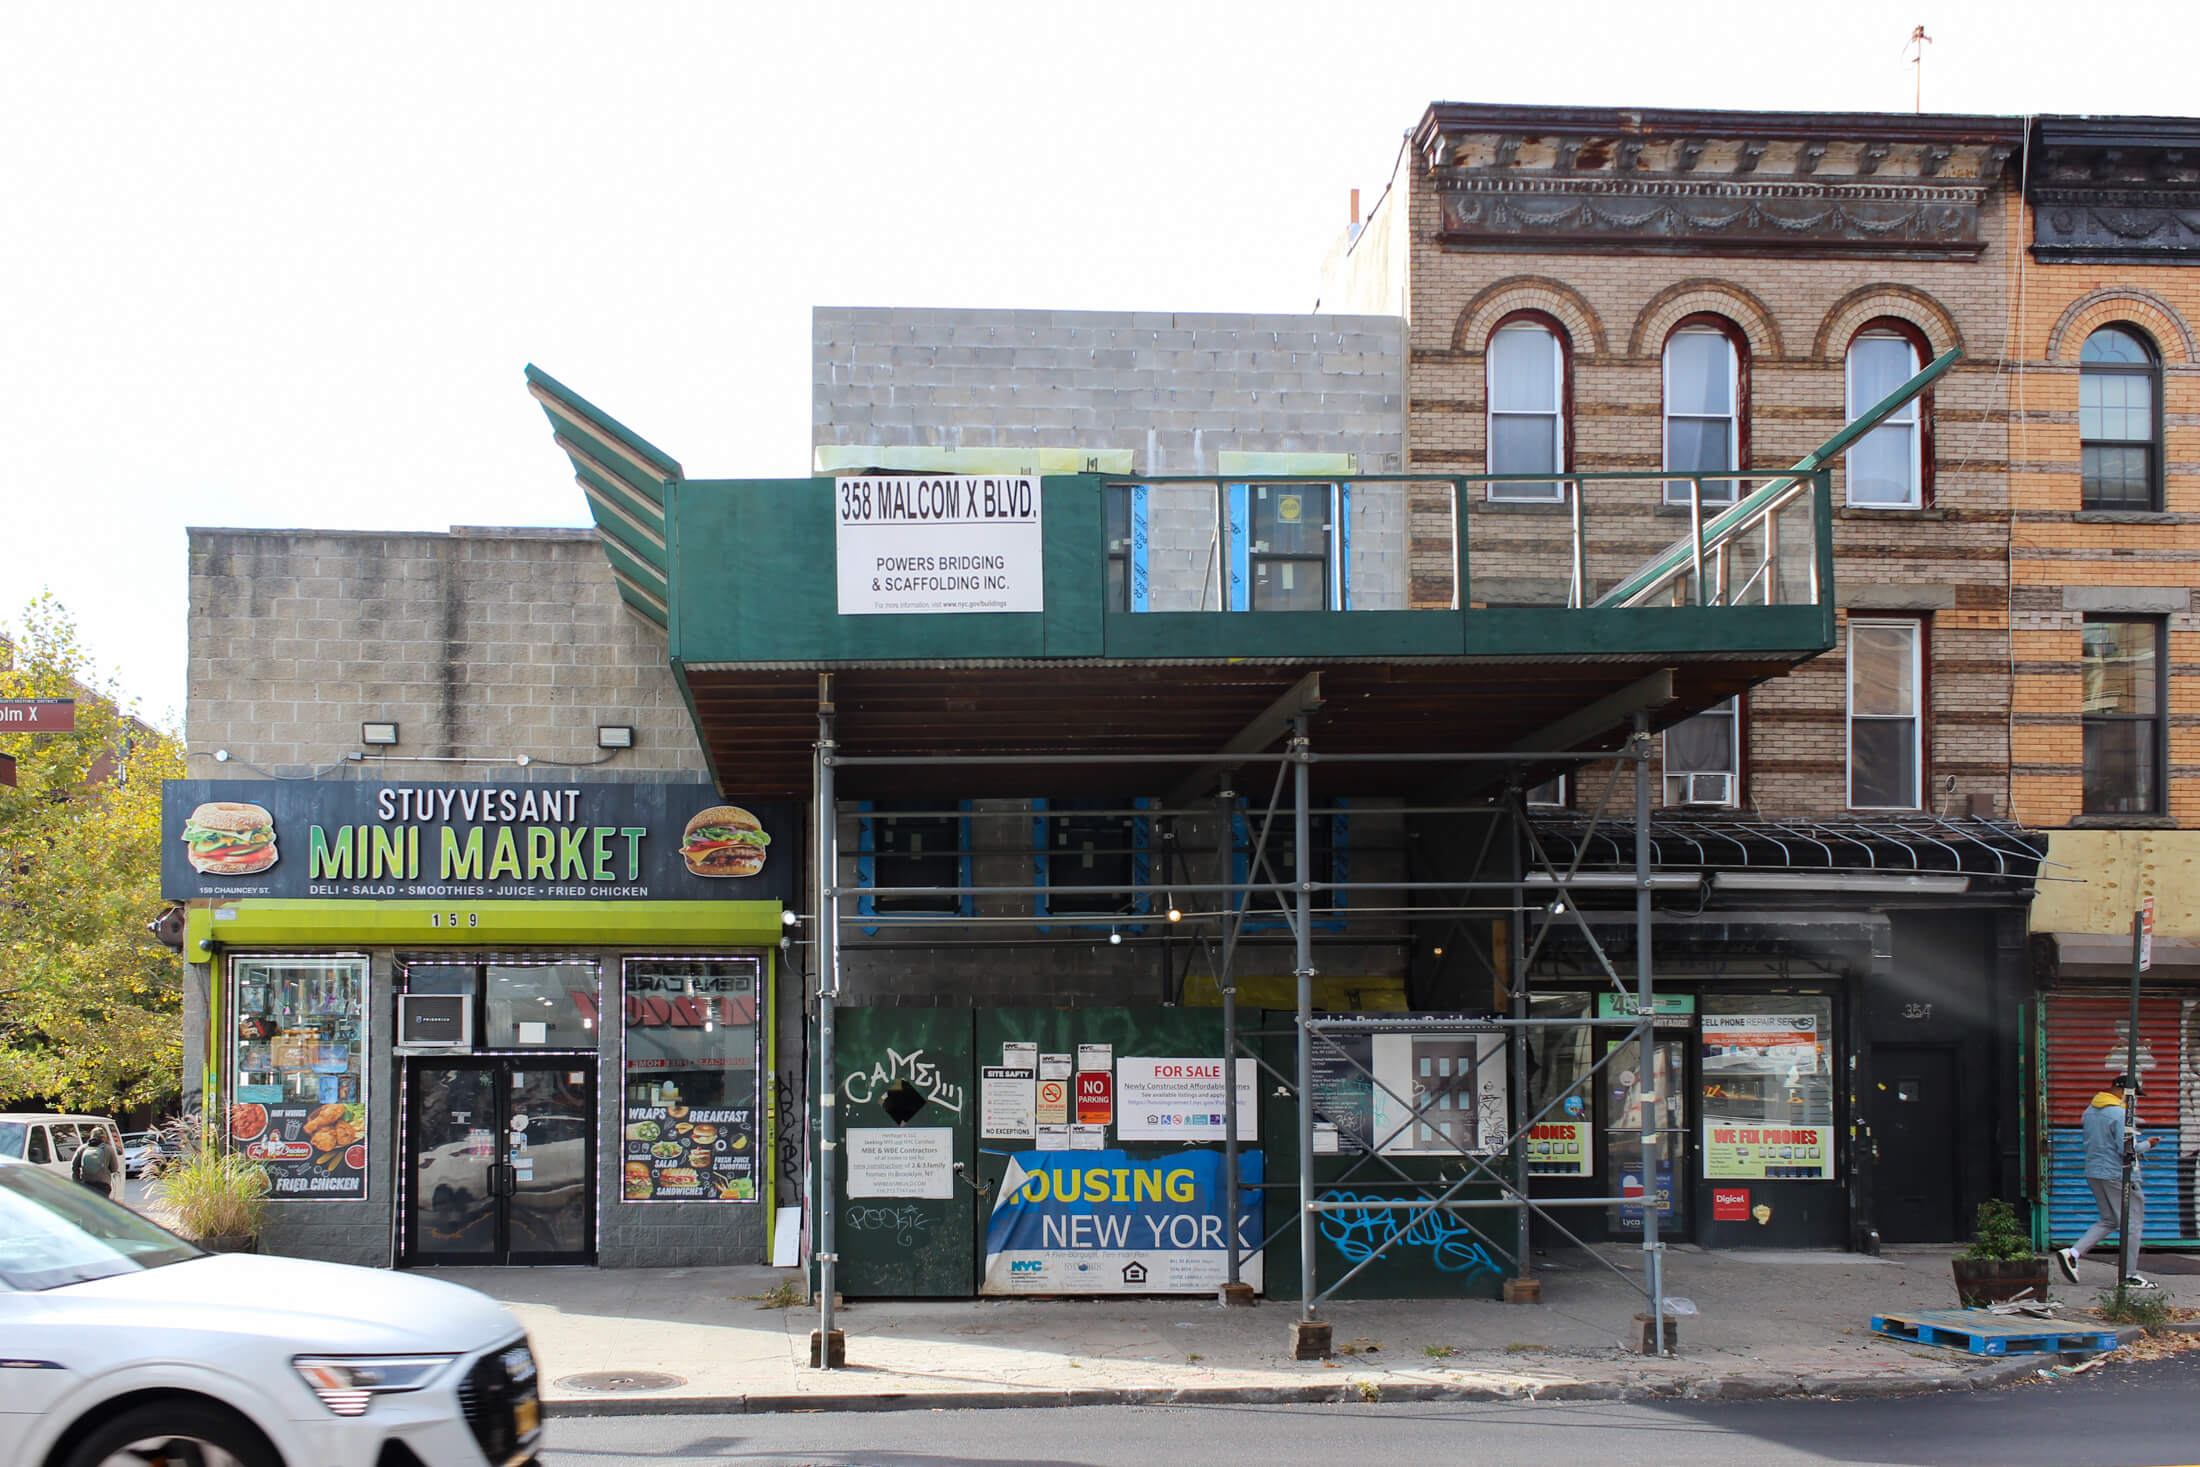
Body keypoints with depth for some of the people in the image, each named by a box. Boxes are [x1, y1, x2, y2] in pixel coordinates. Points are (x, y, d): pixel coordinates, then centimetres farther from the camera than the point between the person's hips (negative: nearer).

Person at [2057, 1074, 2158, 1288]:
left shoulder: (2090, 1111, 10)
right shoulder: (2120, 1114, -17)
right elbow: (2127, 1150, -21)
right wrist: (2147, 1145, -2)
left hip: (2093, 1174, 8)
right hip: (2119, 1175, -8)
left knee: (2109, 1220, 18)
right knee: (2133, 1223, 3)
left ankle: (2073, 1253, 6)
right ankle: (2129, 1275, 5)